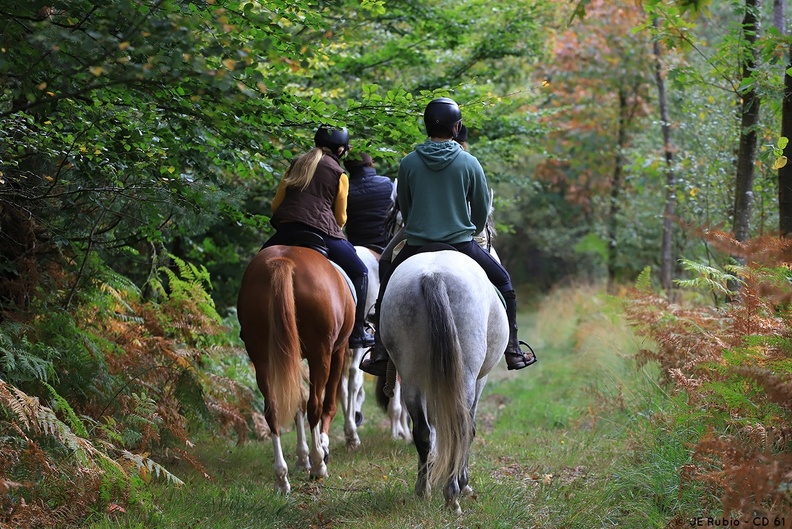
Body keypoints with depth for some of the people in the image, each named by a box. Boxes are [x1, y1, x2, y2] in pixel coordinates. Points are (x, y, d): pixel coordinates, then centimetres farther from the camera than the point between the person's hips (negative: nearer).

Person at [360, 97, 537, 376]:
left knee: (387, 288, 24)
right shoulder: (469, 163, -7)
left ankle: (379, 353, 17)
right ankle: (513, 350, 18)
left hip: (416, 245, 1)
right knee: (503, 283, 20)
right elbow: (483, 209, 3)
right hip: (461, 244, -1)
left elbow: (403, 206, 9)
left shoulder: (408, 163, -4)